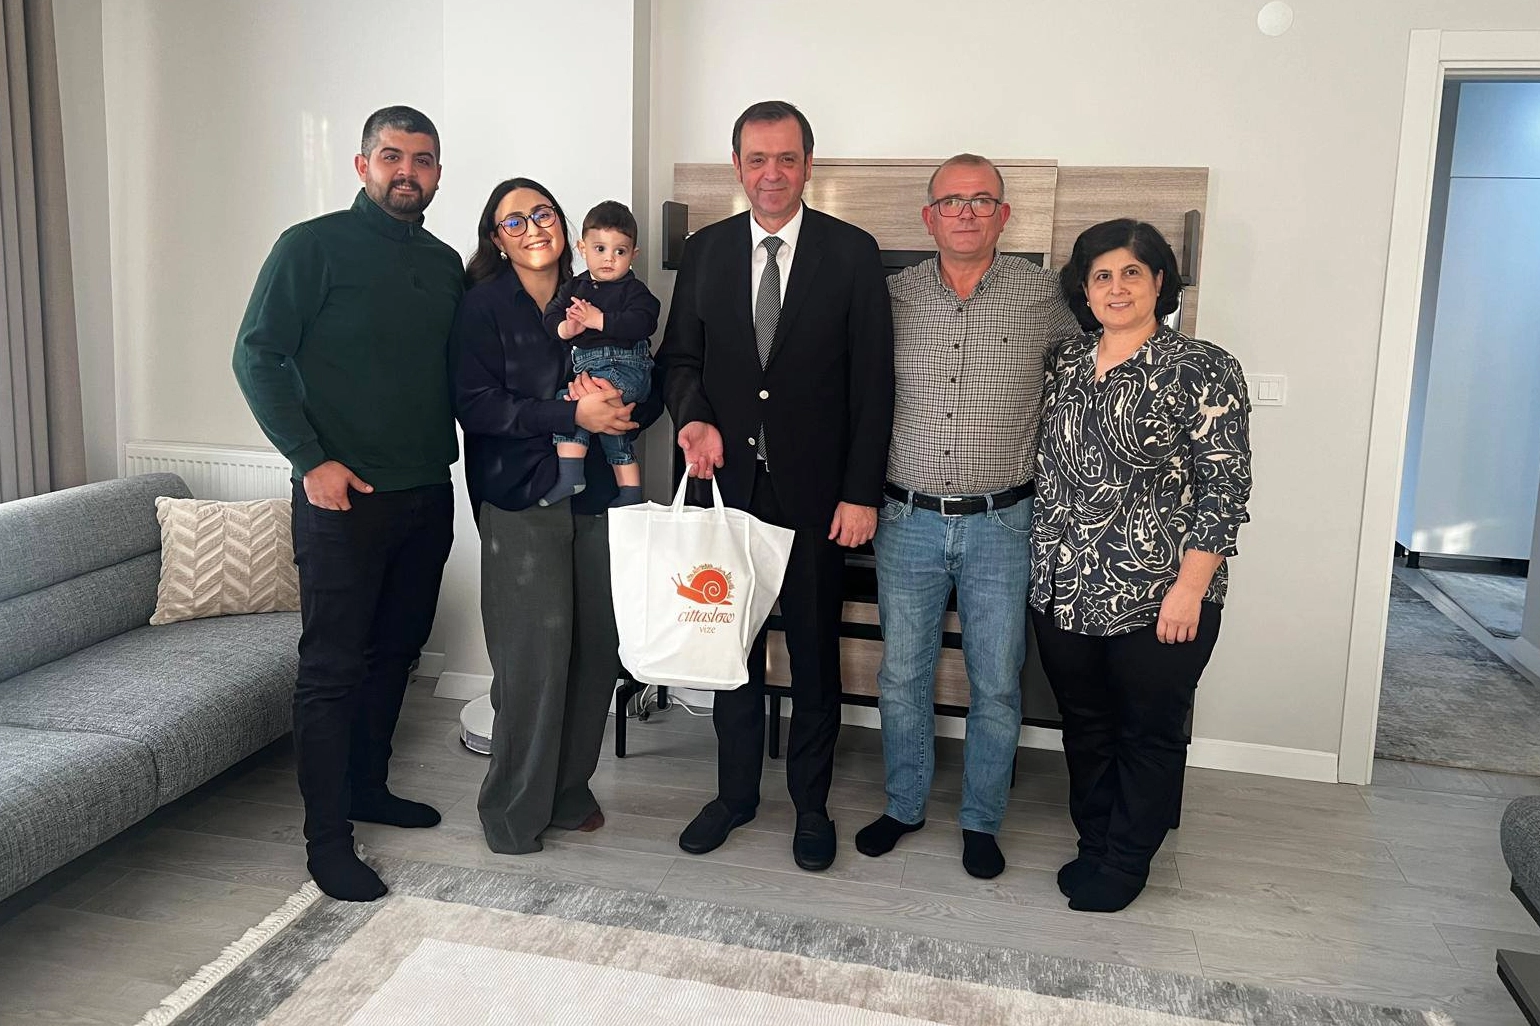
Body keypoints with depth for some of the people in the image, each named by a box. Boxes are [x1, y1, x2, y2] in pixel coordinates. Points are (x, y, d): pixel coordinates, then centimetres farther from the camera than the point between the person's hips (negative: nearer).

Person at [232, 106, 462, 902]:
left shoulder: (444, 263, 12)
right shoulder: (312, 247, -6)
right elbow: (257, 358, -8)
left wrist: (451, 456, 6)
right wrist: (311, 460, -14)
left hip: (427, 494, 6)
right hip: (344, 494, -6)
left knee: (395, 651, 15)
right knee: (332, 666, -1)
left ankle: (367, 786, 32)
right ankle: (327, 839, 8)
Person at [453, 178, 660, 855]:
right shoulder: (485, 306, 1)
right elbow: (475, 404, -10)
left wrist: (619, 403, -12)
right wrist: (573, 415, -18)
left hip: (594, 494, 4)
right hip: (520, 499, -4)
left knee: (597, 647, 4)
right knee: (535, 652, -6)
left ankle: (568, 792, 23)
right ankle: (513, 810, 12)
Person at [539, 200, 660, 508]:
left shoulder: (634, 290, -3)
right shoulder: (574, 287, 14)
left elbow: (642, 323, -20)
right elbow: (551, 316, 3)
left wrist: (598, 319, -23)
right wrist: (566, 328, -19)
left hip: (625, 365, -8)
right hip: (588, 366, 8)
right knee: (615, 435, 16)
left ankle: (569, 474, -21)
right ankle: (630, 495, 28)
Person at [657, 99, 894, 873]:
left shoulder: (852, 252, -3)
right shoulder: (704, 250, 6)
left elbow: (872, 381, -5)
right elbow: (680, 355, 11)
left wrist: (862, 491, -10)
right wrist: (694, 418, -10)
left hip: (815, 488, -2)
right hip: (729, 482, 3)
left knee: (814, 652, 9)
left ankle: (810, 802, 27)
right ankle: (736, 791, 31)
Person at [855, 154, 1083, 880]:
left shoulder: (1041, 294, -1)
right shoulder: (893, 295, 2)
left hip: (1000, 525, -1)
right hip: (908, 520, 1)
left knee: (997, 685, 8)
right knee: (902, 676, 11)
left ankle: (980, 820, 27)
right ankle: (905, 805, 31)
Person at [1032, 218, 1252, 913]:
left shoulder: (1202, 369, -8)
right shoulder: (1065, 363, 8)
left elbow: (1225, 485, -11)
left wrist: (1191, 585, -16)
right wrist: (1044, 564, 11)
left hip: (1158, 598, -5)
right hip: (1066, 593, 5)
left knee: (1149, 735, 10)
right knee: (1085, 727, 17)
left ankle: (1126, 864, 28)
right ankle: (1094, 846, 35)